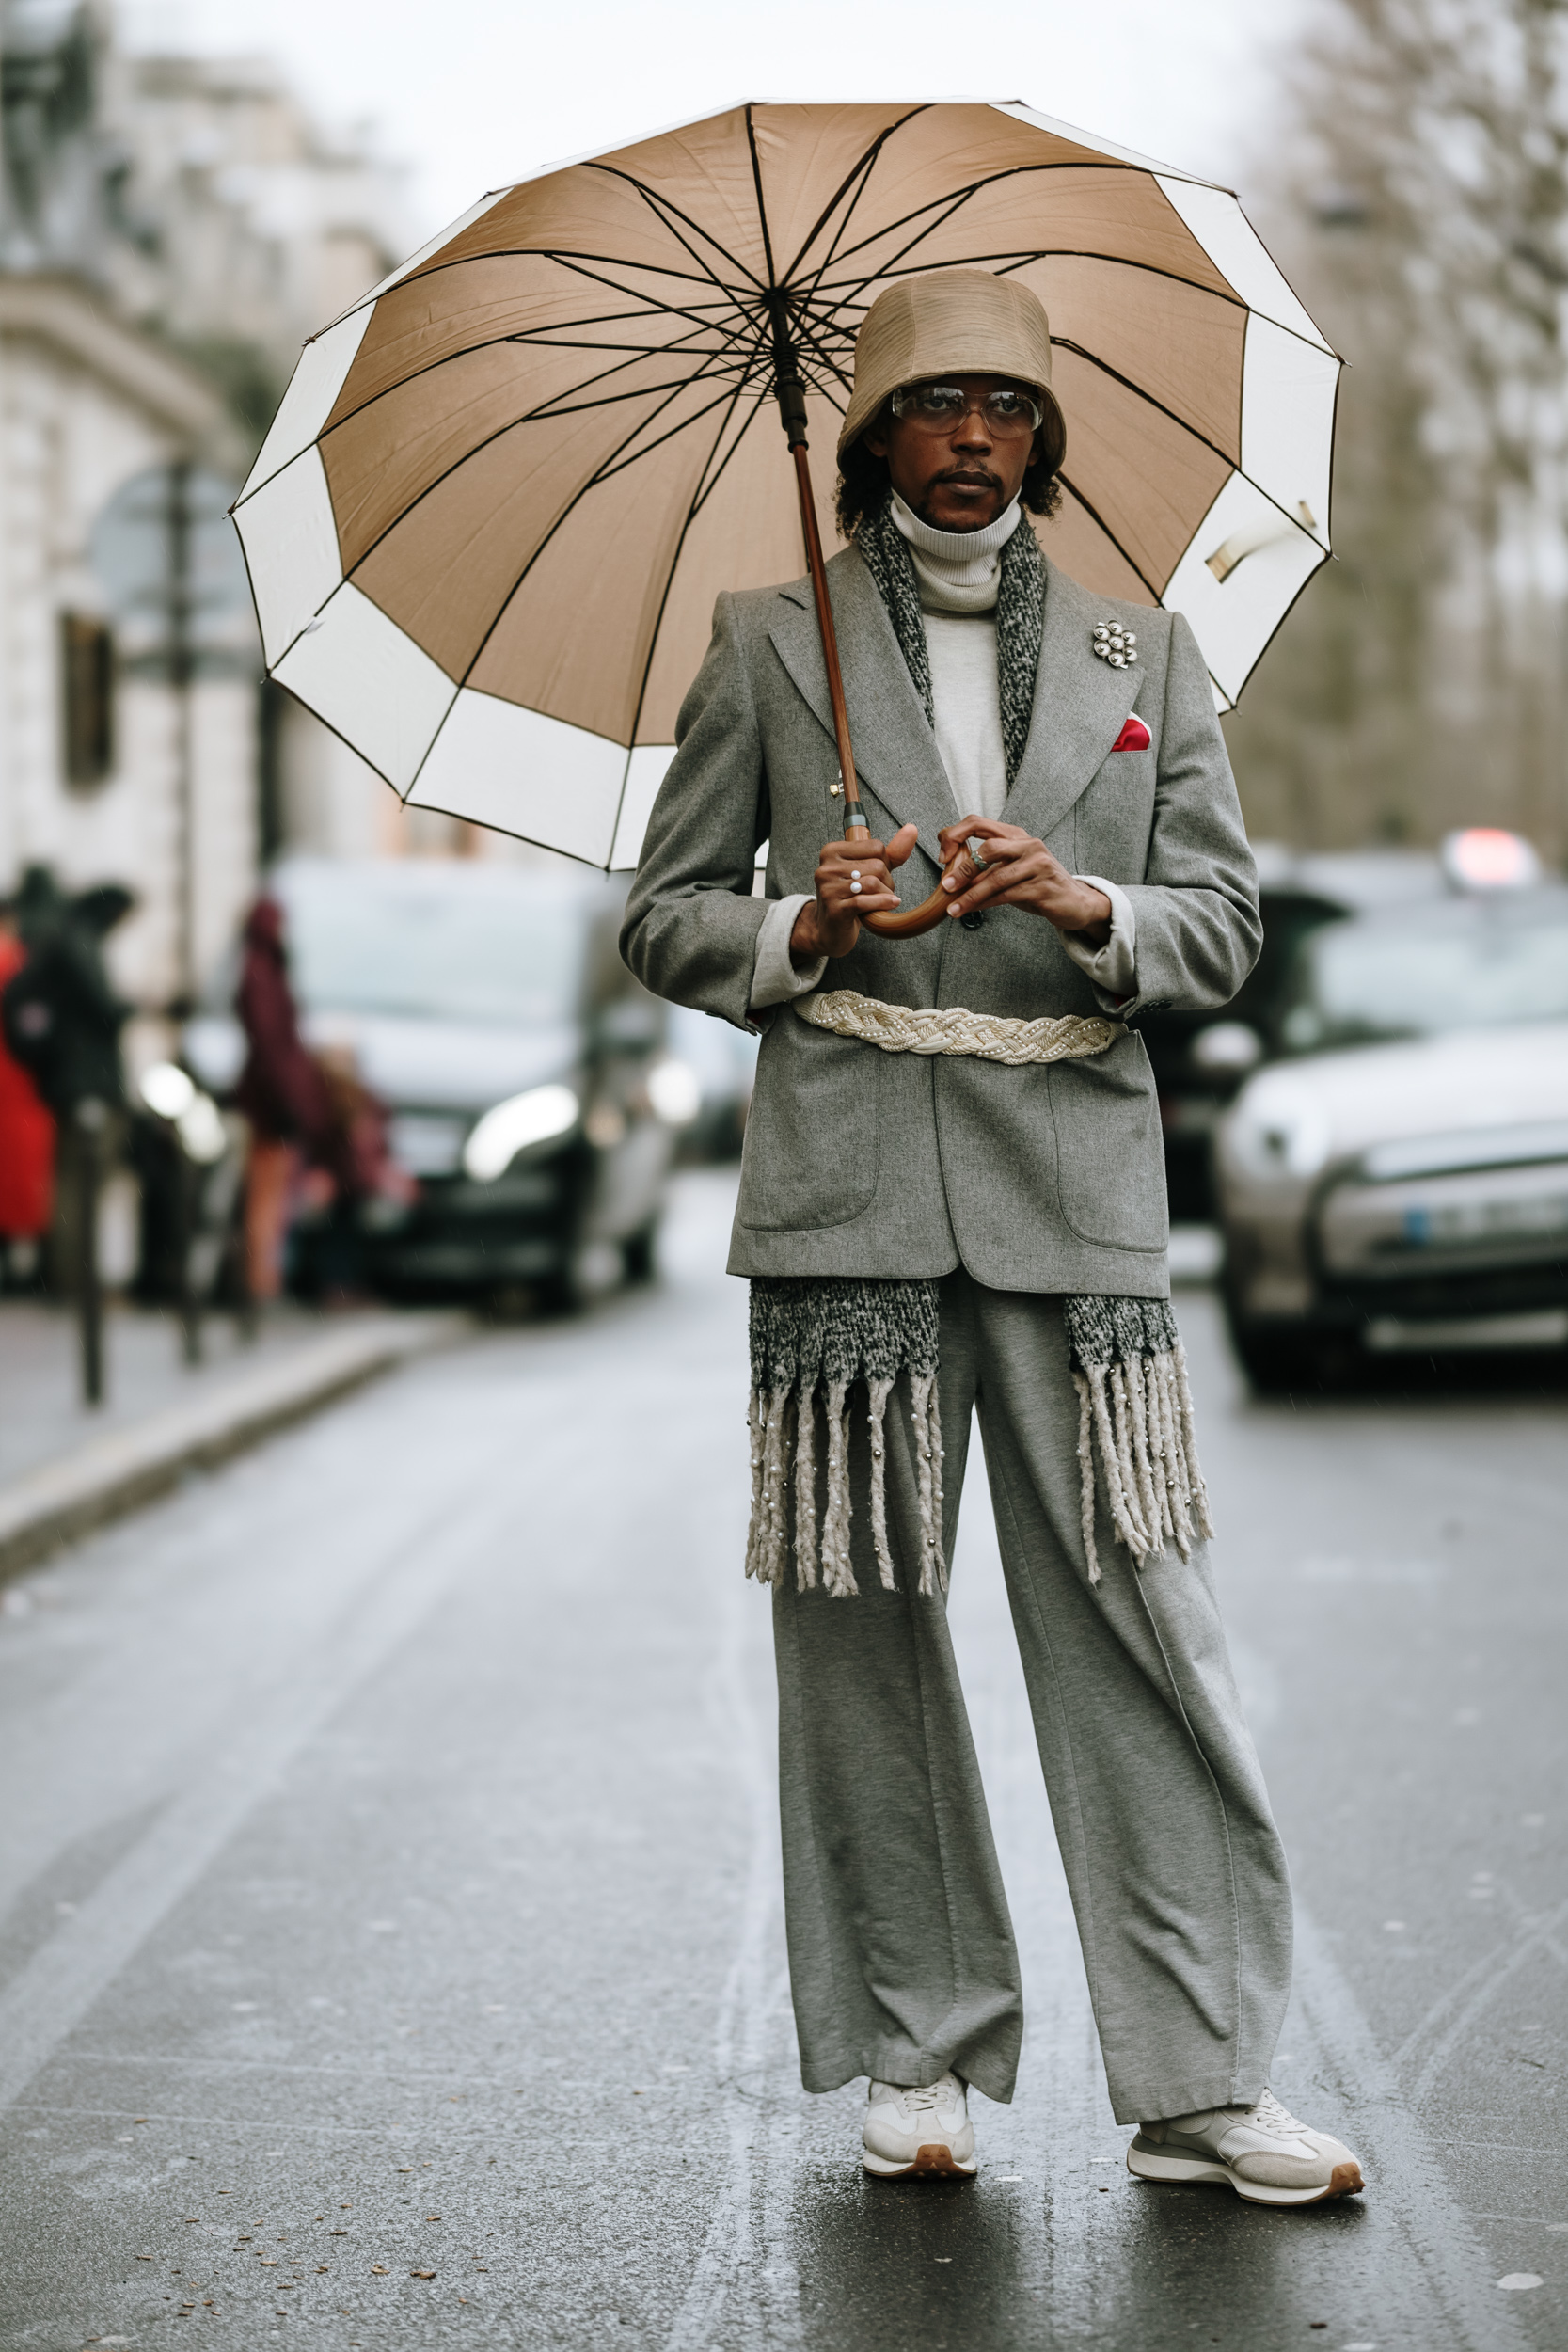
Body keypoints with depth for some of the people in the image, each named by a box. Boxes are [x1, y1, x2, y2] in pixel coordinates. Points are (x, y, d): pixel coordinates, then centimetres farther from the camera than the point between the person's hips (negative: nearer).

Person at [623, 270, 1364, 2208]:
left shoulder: (1143, 655, 15)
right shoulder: (769, 644, 11)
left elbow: (1225, 927, 9)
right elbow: (662, 917, 11)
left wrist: (1083, 902, -11)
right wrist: (800, 927, -9)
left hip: (1076, 1190, 1)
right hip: (848, 1190, 0)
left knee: (1142, 1627, -4)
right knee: (860, 1625, 2)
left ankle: (1200, 2084, 1)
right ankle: (915, 2055, 14)